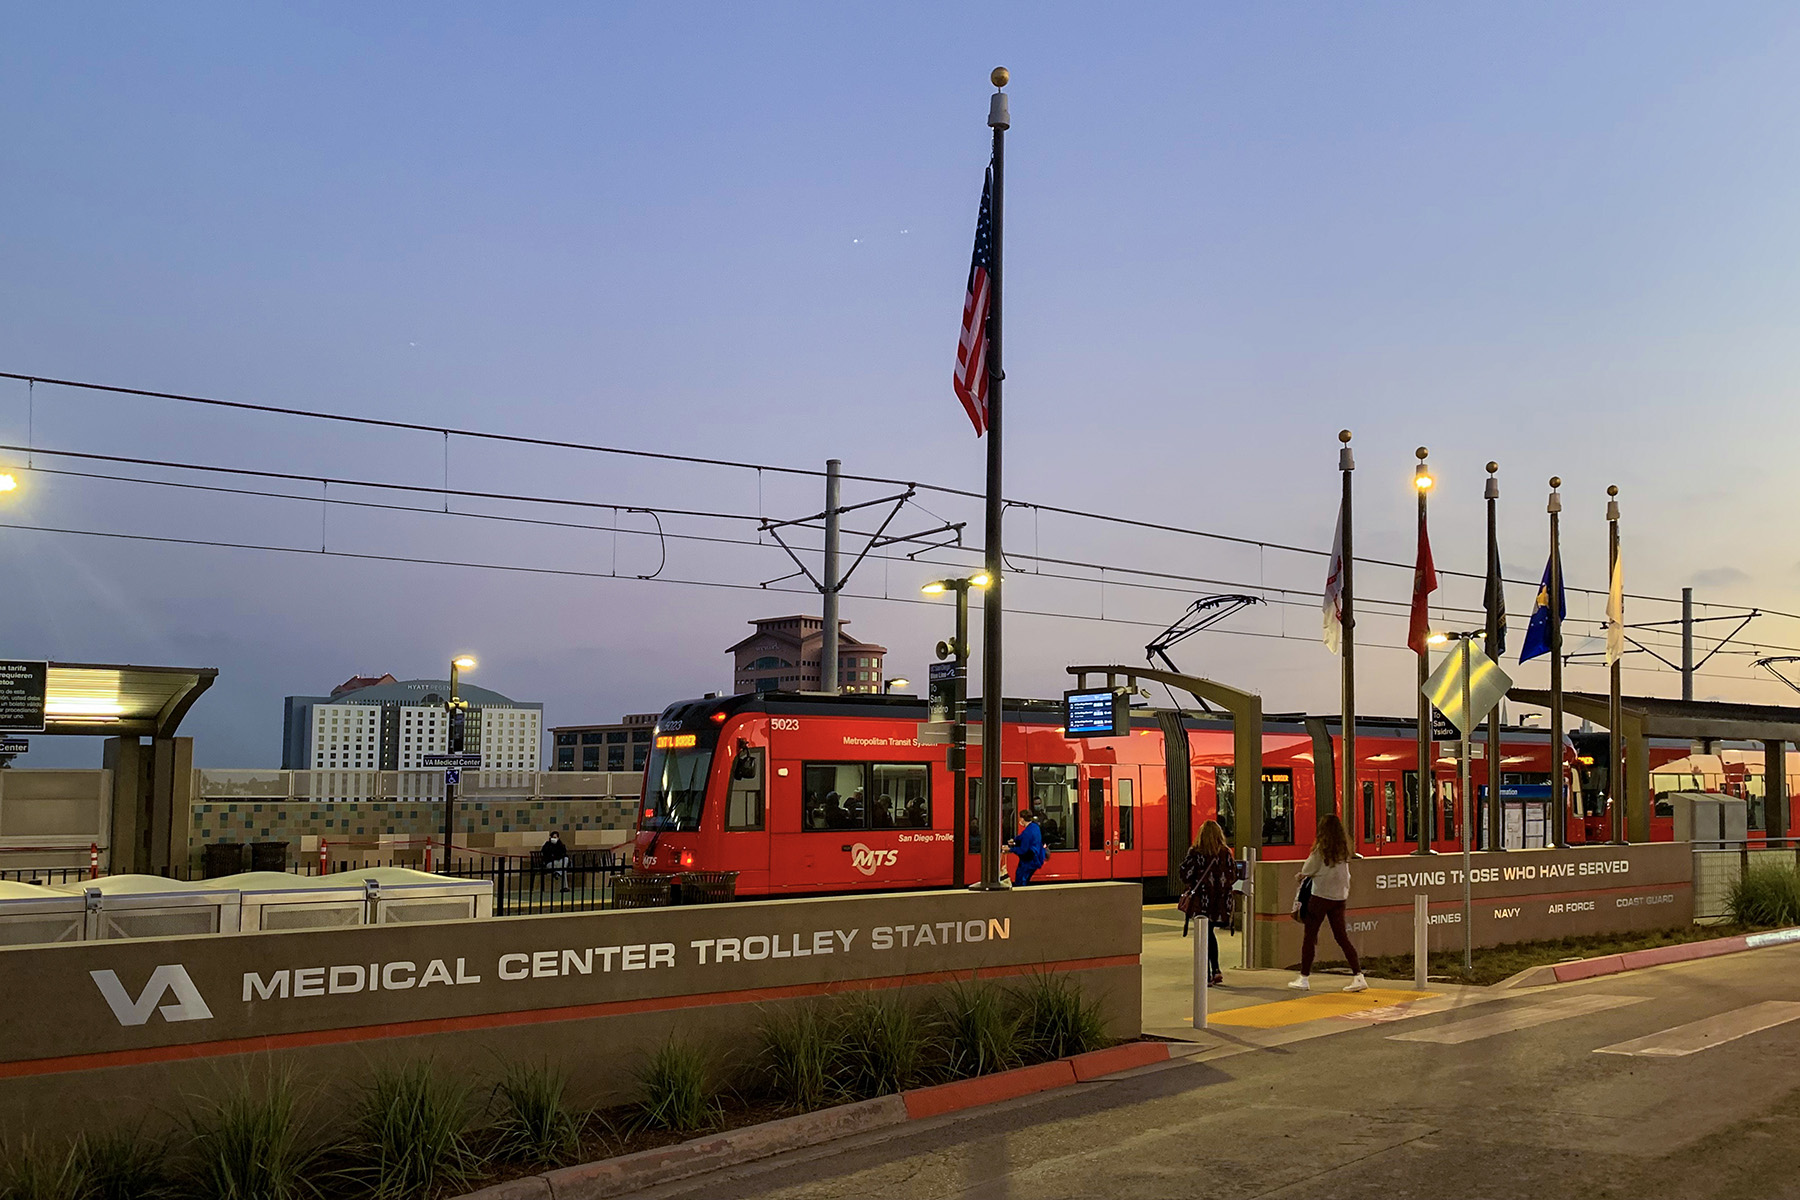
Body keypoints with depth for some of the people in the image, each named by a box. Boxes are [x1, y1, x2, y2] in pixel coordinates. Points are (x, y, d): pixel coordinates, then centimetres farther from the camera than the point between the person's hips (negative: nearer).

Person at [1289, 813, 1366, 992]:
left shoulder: (1321, 846, -11)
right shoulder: (1344, 847, 6)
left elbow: (1309, 869, -5)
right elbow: (1344, 871, 13)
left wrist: (1303, 874, 16)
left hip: (1321, 896, -6)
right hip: (1339, 896, 6)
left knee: (1310, 936, 4)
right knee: (1342, 937, 9)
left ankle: (1304, 978, 9)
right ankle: (1358, 976, 2)